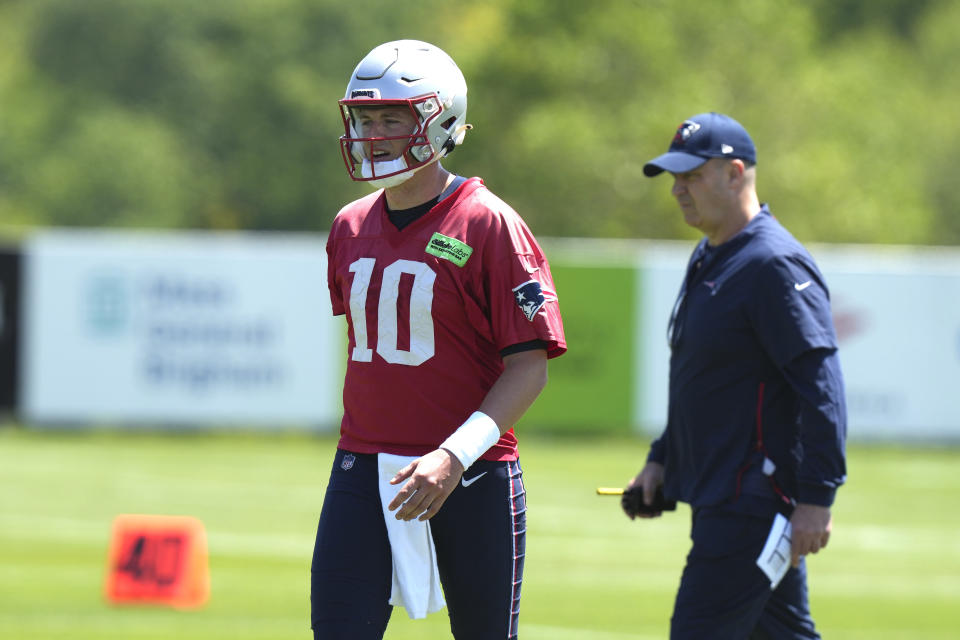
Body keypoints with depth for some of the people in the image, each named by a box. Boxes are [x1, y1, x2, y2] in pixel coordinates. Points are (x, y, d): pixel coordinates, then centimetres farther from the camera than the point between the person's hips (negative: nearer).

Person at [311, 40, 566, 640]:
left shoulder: (487, 225, -10)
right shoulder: (351, 228, 10)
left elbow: (530, 366, -12)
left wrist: (456, 455, -22)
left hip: (471, 477, -5)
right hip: (364, 471, 5)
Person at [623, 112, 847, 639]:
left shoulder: (776, 265, -16)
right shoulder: (707, 260, 16)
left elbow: (821, 388, -21)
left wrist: (816, 498, -25)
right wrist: (661, 460, 20)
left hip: (752, 502, -10)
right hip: (719, 497, 10)